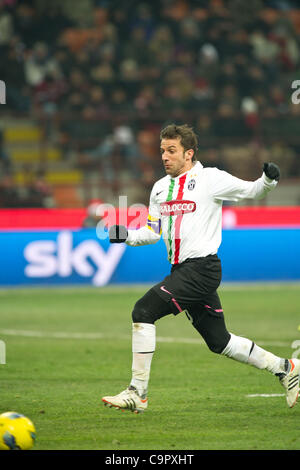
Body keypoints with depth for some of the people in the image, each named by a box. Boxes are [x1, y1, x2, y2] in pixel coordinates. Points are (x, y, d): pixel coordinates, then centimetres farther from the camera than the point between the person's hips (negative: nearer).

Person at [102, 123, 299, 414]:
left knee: (144, 311, -19)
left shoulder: (210, 178, -5)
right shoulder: (160, 188, 16)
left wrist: (268, 180, -21)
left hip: (202, 268, -8)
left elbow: (251, 192, 1)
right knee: (218, 341, 12)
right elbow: (153, 231, 20)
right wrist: (127, 236, 1)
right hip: (181, 270, 8)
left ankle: (137, 393, -15)